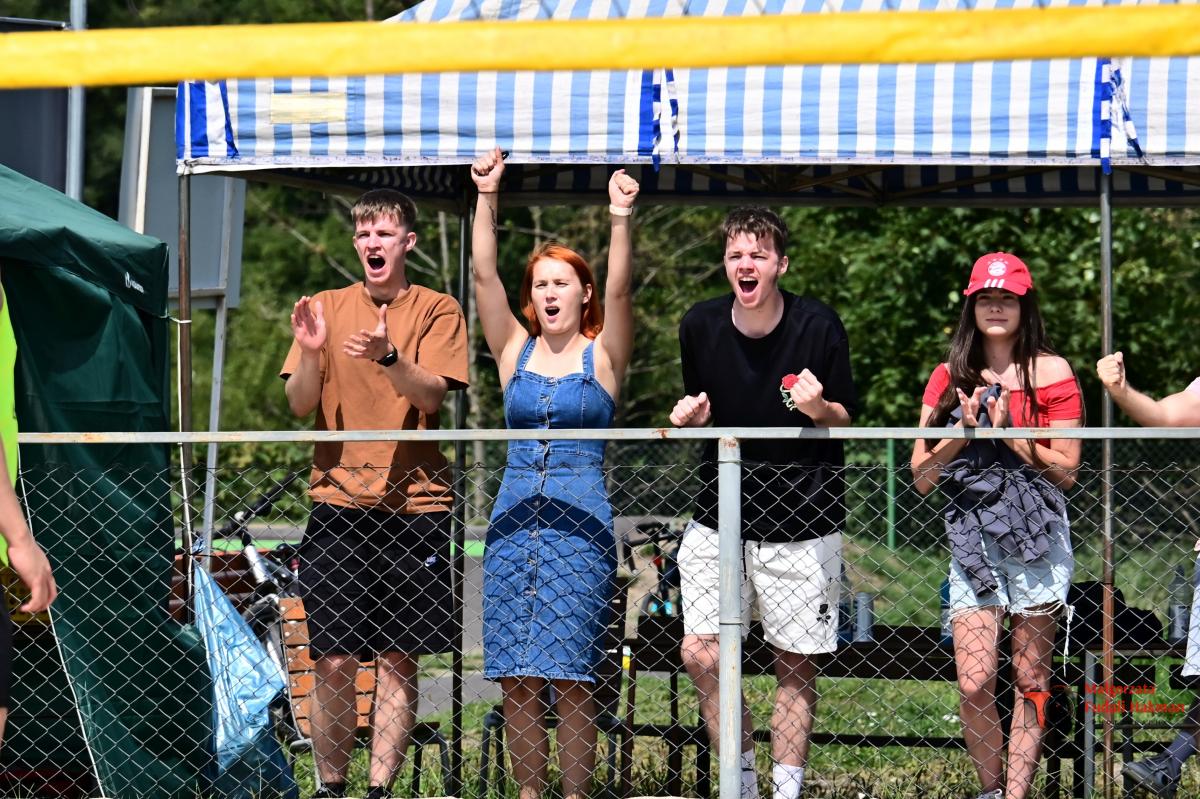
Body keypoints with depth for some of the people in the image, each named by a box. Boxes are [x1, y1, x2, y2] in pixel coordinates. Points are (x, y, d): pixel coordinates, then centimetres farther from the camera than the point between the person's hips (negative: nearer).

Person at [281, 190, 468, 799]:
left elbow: (431, 394, -9)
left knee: (397, 660, 0)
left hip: (413, 503, -1)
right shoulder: (327, 307, 9)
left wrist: (387, 357, -27)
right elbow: (299, 404, 2)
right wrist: (310, 352, -17)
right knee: (333, 662, -4)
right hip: (337, 503, 1)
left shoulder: (436, 311, 5)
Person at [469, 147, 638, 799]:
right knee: (517, 679, 1)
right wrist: (486, 199, -5)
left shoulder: (602, 356, 5)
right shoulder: (515, 352, 12)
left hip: (580, 522, -3)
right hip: (513, 518, 3)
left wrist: (620, 218, -22)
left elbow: (619, 290, -10)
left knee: (569, 677, -7)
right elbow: (483, 276, 4)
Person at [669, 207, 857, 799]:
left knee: (794, 663, 3)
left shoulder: (818, 326, -9)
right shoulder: (700, 326, 0)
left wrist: (819, 409, -23)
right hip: (720, 514, 3)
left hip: (803, 520, -3)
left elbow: (845, 419, -1)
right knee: (699, 655, -6)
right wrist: (692, 416, -8)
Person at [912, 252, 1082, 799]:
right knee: (974, 685, -7)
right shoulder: (949, 378, 10)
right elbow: (921, 479, 6)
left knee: (1030, 681, 1)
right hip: (972, 538, 2)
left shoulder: (1052, 373, 2)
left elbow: (1067, 470, -3)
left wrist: (1009, 435, -12)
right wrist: (962, 433, -9)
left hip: (1037, 535, -2)